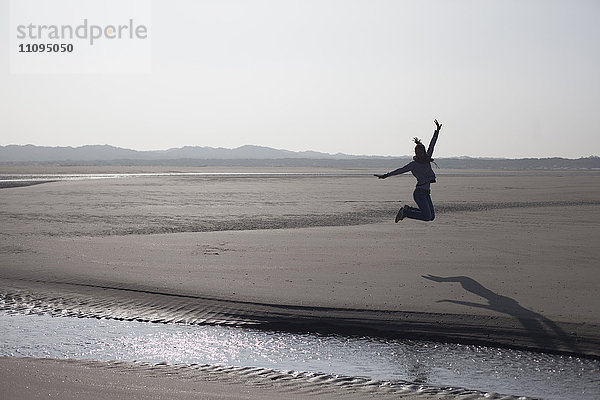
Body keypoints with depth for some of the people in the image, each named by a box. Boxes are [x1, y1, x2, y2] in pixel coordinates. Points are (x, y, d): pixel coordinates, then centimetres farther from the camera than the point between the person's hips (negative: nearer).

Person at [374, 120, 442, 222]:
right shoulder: (413, 164, -5)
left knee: (431, 217, 6)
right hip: (419, 192, -8)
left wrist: (437, 131, 16)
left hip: (426, 193, 8)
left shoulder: (427, 160, 12)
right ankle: (405, 212, 2)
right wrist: (386, 175, -4)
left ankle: (408, 209, 15)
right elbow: (400, 170, -3)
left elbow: (432, 145, 16)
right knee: (427, 217, -13)